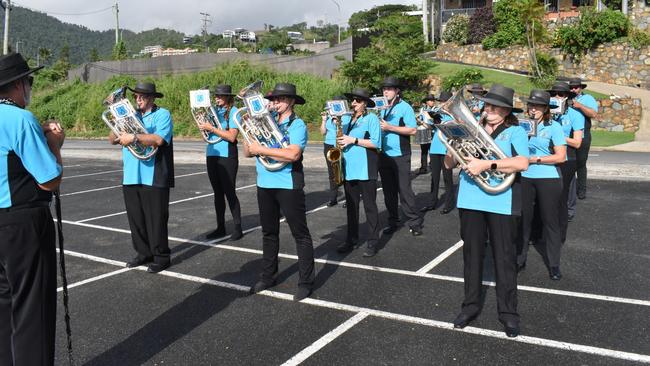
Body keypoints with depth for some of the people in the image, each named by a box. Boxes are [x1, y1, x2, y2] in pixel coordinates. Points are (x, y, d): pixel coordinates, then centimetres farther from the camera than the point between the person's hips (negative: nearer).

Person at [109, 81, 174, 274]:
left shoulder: (162, 114, -2)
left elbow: (159, 139, -19)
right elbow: (112, 140, 14)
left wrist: (134, 137, -24)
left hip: (153, 177, -6)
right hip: (130, 177, 7)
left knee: (155, 218, -1)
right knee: (135, 218, 12)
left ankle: (161, 257, 9)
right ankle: (143, 253, 25)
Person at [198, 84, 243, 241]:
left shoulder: (233, 112, -6)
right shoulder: (214, 110, 12)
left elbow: (232, 136, -16)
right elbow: (207, 131, 15)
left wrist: (212, 128, -16)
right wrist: (204, 125, -4)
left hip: (227, 157, -6)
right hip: (212, 155, 6)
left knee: (229, 192, -4)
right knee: (218, 192, 11)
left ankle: (237, 228, 5)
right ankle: (220, 227, 19)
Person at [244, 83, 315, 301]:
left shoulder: (297, 125, -7)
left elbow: (293, 154, -25)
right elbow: (247, 153, 10)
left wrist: (261, 149, -20)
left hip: (288, 186, -6)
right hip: (264, 185, 7)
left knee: (300, 234, 1)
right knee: (269, 233, 16)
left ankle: (306, 282, 8)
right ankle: (268, 276, 30)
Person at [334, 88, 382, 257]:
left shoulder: (371, 118, -3)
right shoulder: (349, 120, 16)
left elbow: (376, 143, -12)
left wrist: (353, 140, -15)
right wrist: (342, 142, 4)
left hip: (366, 170, -6)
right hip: (349, 169, 7)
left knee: (369, 206, 0)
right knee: (351, 206, 12)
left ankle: (372, 243, 7)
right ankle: (351, 240, 21)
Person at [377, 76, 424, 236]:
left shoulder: (405, 107, -6)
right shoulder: (381, 108, 13)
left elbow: (412, 130, -14)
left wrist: (390, 127, -19)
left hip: (400, 155, -6)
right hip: (384, 155, 6)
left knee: (404, 189, -4)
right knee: (388, 191, 10)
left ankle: (415, 222, 5)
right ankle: (393, 221, 20)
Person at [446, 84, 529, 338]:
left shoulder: (515, 132, 1)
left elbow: (522, 163, -17)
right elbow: (449, 164, 11)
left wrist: (487, 164, -24)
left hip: (501, 202, -4)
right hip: (470, 200, 4)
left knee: (504, 257, 3)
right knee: (471, 254, 12)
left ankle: (508, 312, 15)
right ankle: (471, 305, 26)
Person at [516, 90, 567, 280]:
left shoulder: (554, 127, -4)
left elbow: (560, 157, -10)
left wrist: (534, 159, -13)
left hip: (548, 179, -3)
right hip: (524, 178, 3)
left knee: (550, 221, 6)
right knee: (523, 219, 8)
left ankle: (554, 264, 17)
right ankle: (519, 259, 21)